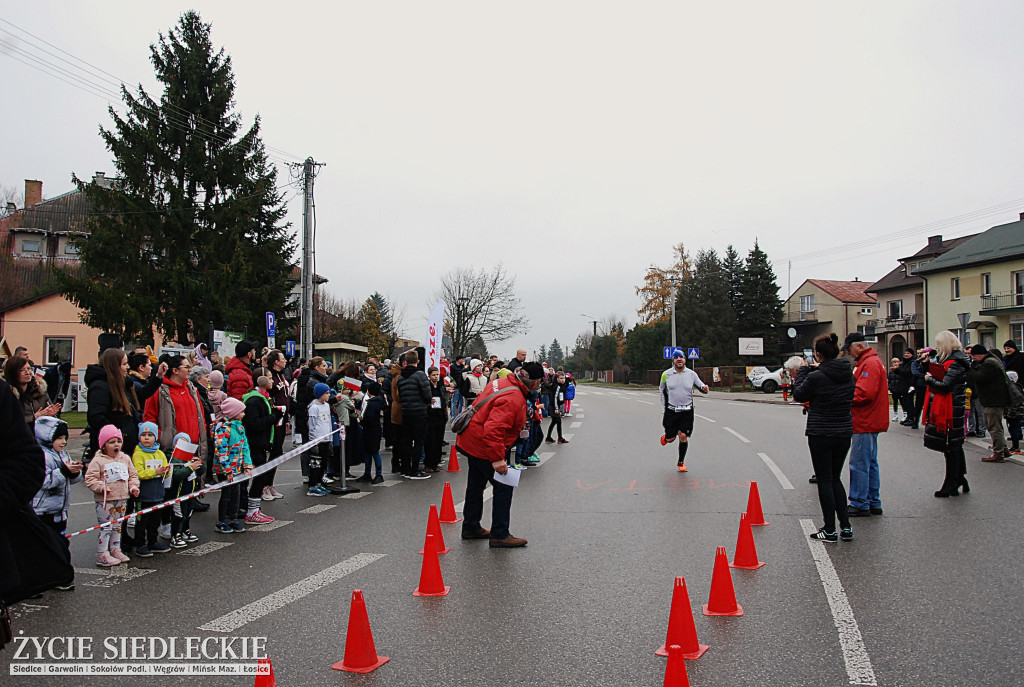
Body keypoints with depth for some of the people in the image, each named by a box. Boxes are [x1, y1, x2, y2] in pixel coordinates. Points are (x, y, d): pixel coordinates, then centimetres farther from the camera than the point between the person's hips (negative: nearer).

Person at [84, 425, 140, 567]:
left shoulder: (125, 459, 10)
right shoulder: (97, 461, -8)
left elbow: (133, 474, 17)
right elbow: (90, 478, -12)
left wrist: (133, 486, 3)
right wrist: (101, 487, -25)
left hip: (122, 499, 6)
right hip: (105, 501, -6)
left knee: (117, 526, 15)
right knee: (106, 527, -5)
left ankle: (115, 550, 26)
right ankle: (102, 554, 2)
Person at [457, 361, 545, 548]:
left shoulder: (501, 383, 3)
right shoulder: (513, 399, -28)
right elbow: (494, 429, -36)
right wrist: (497, 458, -34)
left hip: (471, 441, 10)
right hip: (484, 447, -10)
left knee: (476, 485, 21)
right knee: (503, 488, -3)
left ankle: (470, 527, 35)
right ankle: (499, 535, 2)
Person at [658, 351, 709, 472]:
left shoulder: (691, 374, 0)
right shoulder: (666, 374, -1)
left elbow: (701, 386, 6)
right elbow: (661, 389, 15)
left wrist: (704, 388, -17)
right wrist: (665, 403, 9)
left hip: (687, 411, 0)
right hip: (671, 411, 0)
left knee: (683, 437, -6)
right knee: (670, 439, 1)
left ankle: (681, 462, 11)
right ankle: (666, 436, 40)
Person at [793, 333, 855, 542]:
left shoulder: (817, 377, -19)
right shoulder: (848, 373, 0)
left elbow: (798, 395, -4)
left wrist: (803, 370, 6)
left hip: (821, 435, -6)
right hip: (844, 433, 6)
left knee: (825, 480, 3)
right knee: (835, 478, 18)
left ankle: (830, 531, 7)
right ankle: (846, 527, 15)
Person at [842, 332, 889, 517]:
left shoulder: (870, 364, -16)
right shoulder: (869, 361, 18)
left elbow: (864, 393, -25)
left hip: (865, 424, -11)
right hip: (870, 422, 11)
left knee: (859, 465, -6)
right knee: (870, 463, 15)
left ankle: (860, 505, -1)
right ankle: (873, 503, 21)